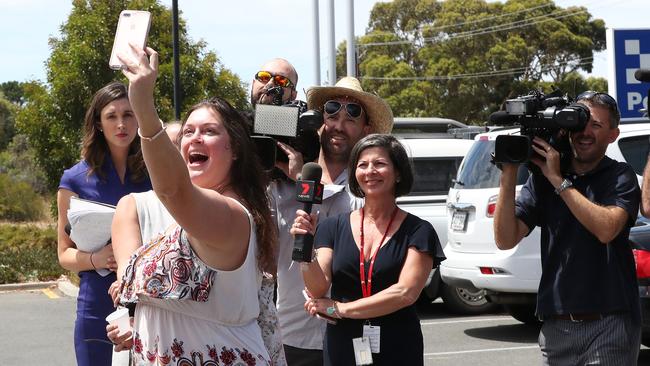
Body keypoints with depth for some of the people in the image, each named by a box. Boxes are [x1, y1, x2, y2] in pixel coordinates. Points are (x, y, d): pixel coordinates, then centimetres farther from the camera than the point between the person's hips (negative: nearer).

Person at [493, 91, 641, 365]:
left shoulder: (620, 177, 0)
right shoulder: (542, 179, 7)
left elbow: (607, 229, -18)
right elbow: (506, 239, -1)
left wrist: (558, 180, -14)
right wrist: (508, 174, -10)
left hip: (609, 324, -3)